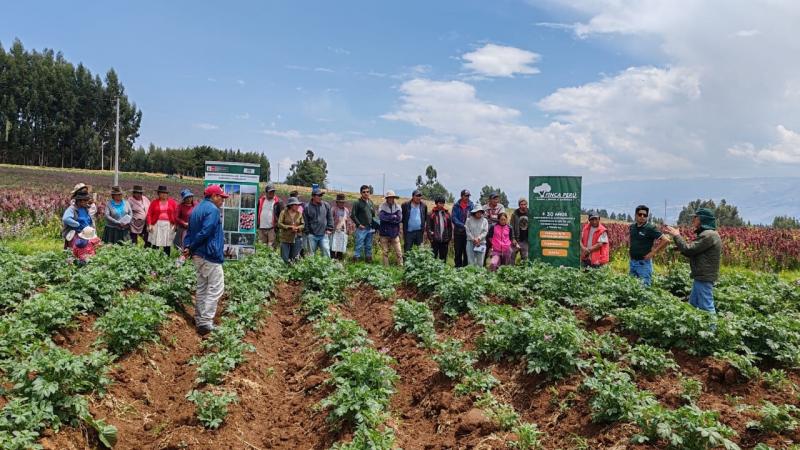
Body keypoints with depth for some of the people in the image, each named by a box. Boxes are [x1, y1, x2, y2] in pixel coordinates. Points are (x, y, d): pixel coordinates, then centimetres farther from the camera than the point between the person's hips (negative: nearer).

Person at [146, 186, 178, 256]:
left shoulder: (173, 203, 6)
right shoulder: (154, 202, 5)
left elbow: (176, 214, 5)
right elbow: (149, 214, 2)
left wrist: (175, 224, -3)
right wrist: (149, 225, -7)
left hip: (169, 225, 0)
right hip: (157, 225, 0)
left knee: (167, 245, 2)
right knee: (155, 245, -3)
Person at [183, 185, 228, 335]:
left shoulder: (196, 209, 17)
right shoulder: (213, 210, -14)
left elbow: (190, 231, 13)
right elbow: (205, 232, -22)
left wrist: (187, 246, -1)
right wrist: (191, 248, -12)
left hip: (198, 255, 10)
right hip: (210, 255, -10)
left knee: (201, 287, 16)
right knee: (215, 288, -7)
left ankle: (200, 320, 21)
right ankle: (206, 322, -11)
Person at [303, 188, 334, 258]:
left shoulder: (326, 205, 5)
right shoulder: (307, 207, -1)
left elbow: (330, 218, 11)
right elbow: (305, 221, 2)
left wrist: (329, 229, 4)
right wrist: (307, 232, -1)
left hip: (324, 234, 1)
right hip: (312, 235, -1)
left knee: (326, 250, -5)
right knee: (311, 253, 6)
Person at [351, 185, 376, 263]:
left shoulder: (371, 202, 12)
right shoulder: (357, 203, -7)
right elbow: (352, 215, -8)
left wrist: (373, 225, 11)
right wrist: (359, 224, -12)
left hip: (370, 229, 6)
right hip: (361, 229, -6)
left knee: (369, 246, 12)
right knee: (359, 246, -7)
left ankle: (368, 259, 20)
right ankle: (356, 259, -3)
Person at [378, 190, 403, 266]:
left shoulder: (397, 207, 2)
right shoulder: (382, 206, -3)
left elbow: (400, 218, -11)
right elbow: (381, 217, -19)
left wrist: (388, 218, -14)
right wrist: (394, 217, -13)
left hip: (395, 233, 1)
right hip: (384, 233, -1)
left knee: (399, 252, 0)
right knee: (385, 252, 8)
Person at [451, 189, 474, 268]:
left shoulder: (471, 205, 4)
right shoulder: (456, 205, 1)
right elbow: (453, 218, -6)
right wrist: (463, 225, -17)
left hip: (468, 231, 0)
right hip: (458, 231, 0)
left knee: (467, 251, 3)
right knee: (458, 251, 6)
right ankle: (458, 266, 15)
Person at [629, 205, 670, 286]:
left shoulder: (650, 228, -12)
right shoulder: (632, 226, 7)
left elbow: (666, 240, -15)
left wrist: (653, 252, -13)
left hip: (644, 263, -6)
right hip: (632, 261, 6)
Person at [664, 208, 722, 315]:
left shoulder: (709, 235, -18)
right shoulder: (706, 234, 16)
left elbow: (688, 250, -20)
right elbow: (693, 252, 15)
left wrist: (676, 235, -8)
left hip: (704, 278, -11)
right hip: (701, 277, 11)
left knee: (706, 308, -5)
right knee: (692, 305, 17)